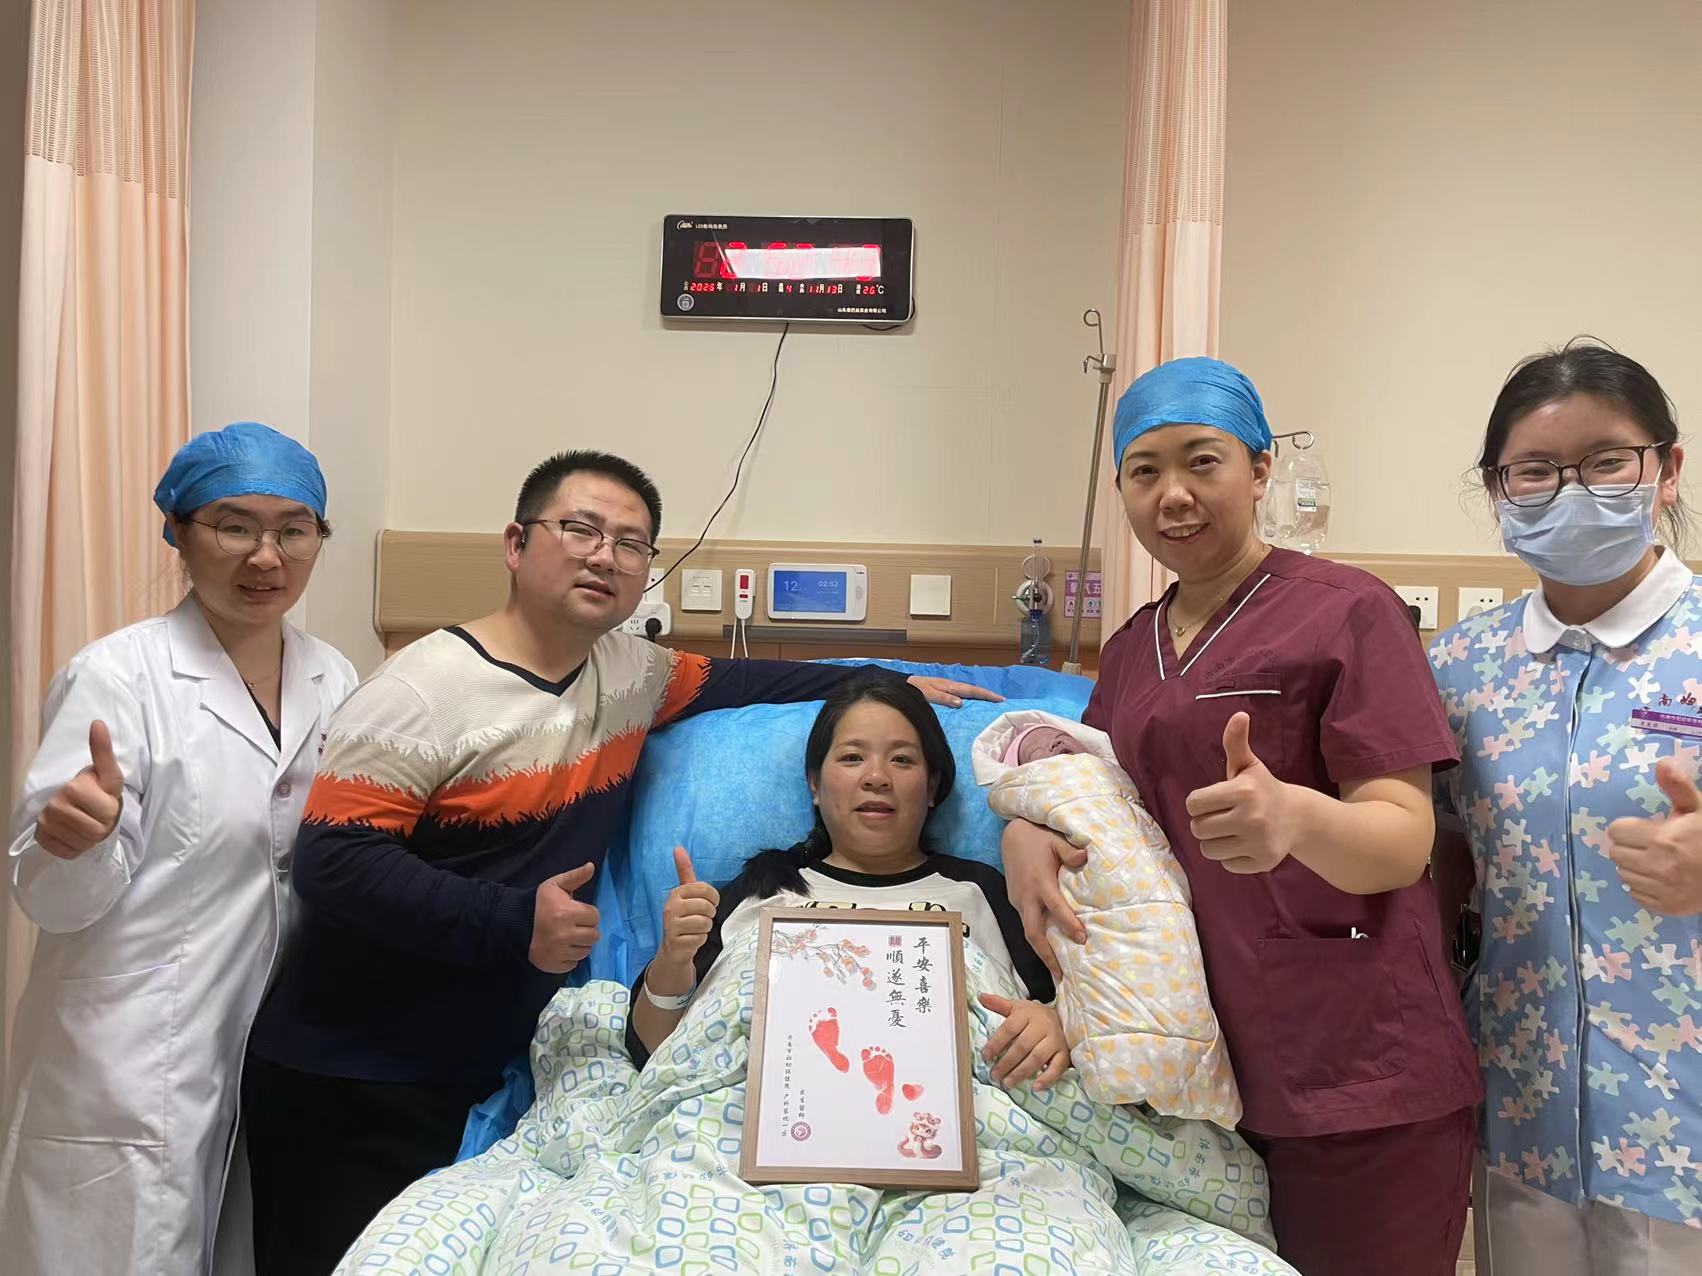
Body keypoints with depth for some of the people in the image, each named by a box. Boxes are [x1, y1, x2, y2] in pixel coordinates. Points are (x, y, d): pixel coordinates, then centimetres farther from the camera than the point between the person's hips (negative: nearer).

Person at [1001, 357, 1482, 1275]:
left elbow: (1403, 844, -15)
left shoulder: (1345, 611, -9)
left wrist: (1296, 817, -38)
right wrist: (1025, 831, -5)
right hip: (1194, 1072, 6)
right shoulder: (1132, 648, 10)